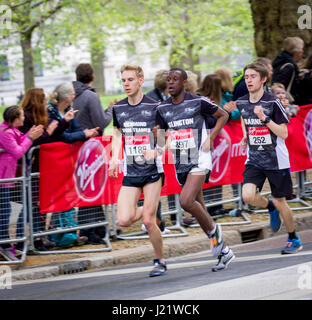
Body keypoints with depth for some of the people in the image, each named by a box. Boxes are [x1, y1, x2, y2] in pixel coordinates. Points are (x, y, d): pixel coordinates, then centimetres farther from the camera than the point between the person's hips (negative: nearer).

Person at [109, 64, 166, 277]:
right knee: (124, 220, -9)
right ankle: (146, 210, 24)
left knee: (149, 222, -6)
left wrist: (155, 150, -21)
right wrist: (115, 158, 7)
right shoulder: (118, 108, 7)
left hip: (152, 169, -4)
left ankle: (160, 261, 14)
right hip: (130, 172, 4)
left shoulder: (154, 107, -7)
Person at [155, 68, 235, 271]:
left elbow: (223, 115, 4)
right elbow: (162, 143, 13)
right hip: (181, 163, 6)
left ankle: (213, 230, 0)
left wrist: (210, 139, -6)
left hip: (199, 160, -6)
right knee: (200, 209, 9)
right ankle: (224, 251, 21)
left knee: (186, 201, -25)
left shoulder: (198, 102, -7)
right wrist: (159, 135, -11)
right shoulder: (162, 108, 8)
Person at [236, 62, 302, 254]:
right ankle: (270, 208, 16)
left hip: (276, 161, -4)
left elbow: (284, 133, -15)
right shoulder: (242, 103, 2)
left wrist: (265, 118, -25)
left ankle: (294, 239, 26)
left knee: (280, 203, 3)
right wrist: (245, 136, 11)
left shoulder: (273, 102, -13)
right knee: (248, 196, -18)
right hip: (254, 160, 4)